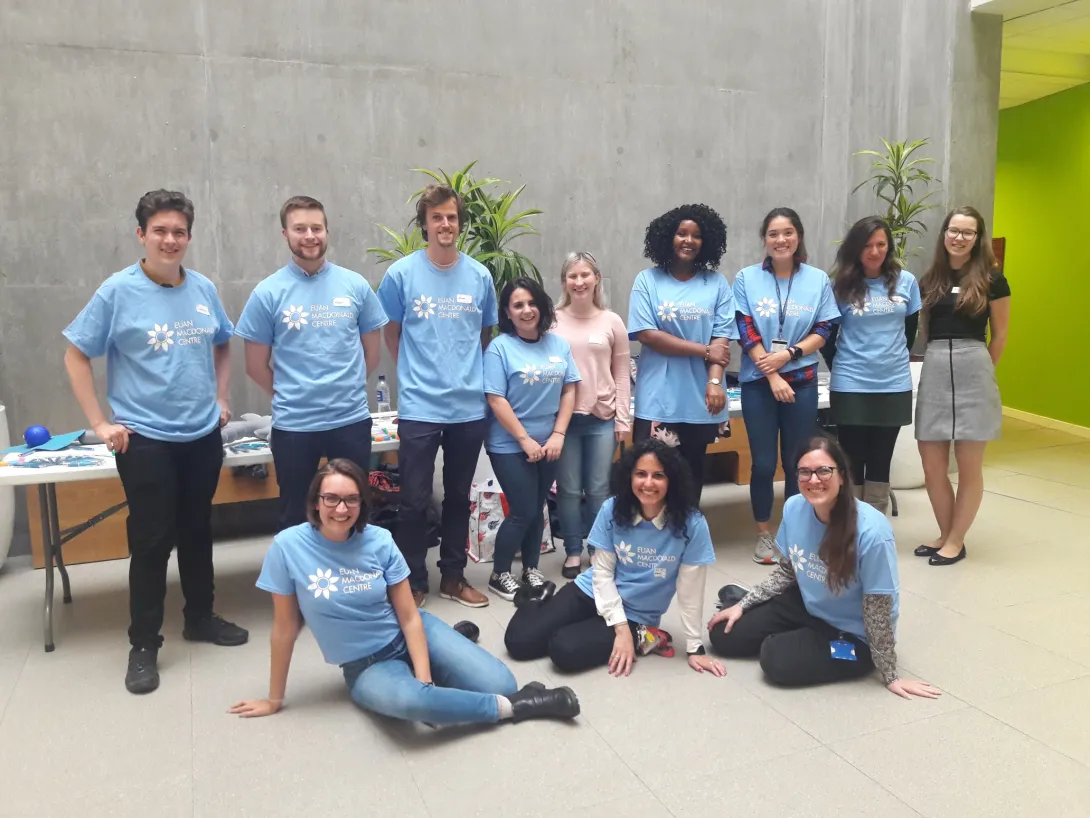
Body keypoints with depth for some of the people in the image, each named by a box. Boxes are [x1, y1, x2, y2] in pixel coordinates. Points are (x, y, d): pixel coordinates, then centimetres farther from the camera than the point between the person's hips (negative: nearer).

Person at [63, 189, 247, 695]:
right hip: (144, 439, -4)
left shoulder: (204, 289, 3)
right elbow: (75, 356, -4)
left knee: (197, 531, 16)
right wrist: (100, 423, -9)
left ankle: (200, 617, 33)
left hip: (203, 435, 4)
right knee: (151, 541, 2)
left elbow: (221, 347, 19)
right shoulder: (118, 291, -9)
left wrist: (220, 398, 9)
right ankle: (144, 645, 17)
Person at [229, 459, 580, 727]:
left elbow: (409, 616, -7)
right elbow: (285, 628, -6)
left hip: (409, 636, 2)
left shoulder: (380, 541, -11)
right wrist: (274, 699, 2)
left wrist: (425, 679, -17)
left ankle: (457, 636, 17)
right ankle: (513, 706, -18)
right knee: (406, 700, -38)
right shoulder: (288, 546, -16)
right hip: (366, 666, -2)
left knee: (498, 683, -16)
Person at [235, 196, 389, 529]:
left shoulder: (356, 285, 1)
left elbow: (371, 353, 8)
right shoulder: (267, 293, -4)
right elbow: (256, 366, 1)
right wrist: (291, 396, 7)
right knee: (295, 516, 13)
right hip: (294, 425, -1)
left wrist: (344, 388, 6)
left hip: (352, 419, 1)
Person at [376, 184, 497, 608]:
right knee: (415, 500, 4)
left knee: (459, 496, 14)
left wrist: (469, 374, 11)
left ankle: (453, 576, 29)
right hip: (419, 407, -2)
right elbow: (392, 336, 6)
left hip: (469, 407, 3)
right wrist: (417, 374, 8)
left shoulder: (480, 276, 2)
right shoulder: (401, 273, -5)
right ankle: (413, 582, 20)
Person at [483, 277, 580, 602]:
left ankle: (531, 570, 28)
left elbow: (569, 390, 5)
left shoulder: (558, 344, 5)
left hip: (548, 444, 5)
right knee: (523, 511, -3)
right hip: (510, 446, -5)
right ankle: (499, 575, 15)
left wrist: (558, 434, -5)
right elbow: (496, 400, -14)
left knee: (537, 509, 13)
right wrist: (525, 440, -14)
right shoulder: (499, 348, -10)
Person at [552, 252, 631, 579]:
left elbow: (622, 374, 6)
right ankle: (573, 552, 20)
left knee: (599, 489, 6)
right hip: (562, 416, 0)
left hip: (602, 418, 1)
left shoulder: (612, 322, 4)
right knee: (568, 489, 6)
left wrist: (623, 418, 2)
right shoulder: (553, 321, 1)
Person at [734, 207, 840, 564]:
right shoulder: (746, 278, -1)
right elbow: (746, 333, -6)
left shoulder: (818, 279, 4)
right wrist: (773, 377, -13)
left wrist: (788, 354, -14)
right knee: (763, 463, 2)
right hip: (758, 382, -1)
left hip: (802, 381, 1)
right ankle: (764, 534, 17)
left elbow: (824, 330, 1)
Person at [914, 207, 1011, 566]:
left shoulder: (991, 279, 0)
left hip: (973, 370, -3)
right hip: (934, 371, 3)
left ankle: (956, 541, 16)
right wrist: (937, 362, 9)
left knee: (969, 467, 4)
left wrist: (980, 371, 9)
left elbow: (999, 336, 6)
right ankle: (945, 534, 22)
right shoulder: (930, 280, 10)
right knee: (932, 467, 4)